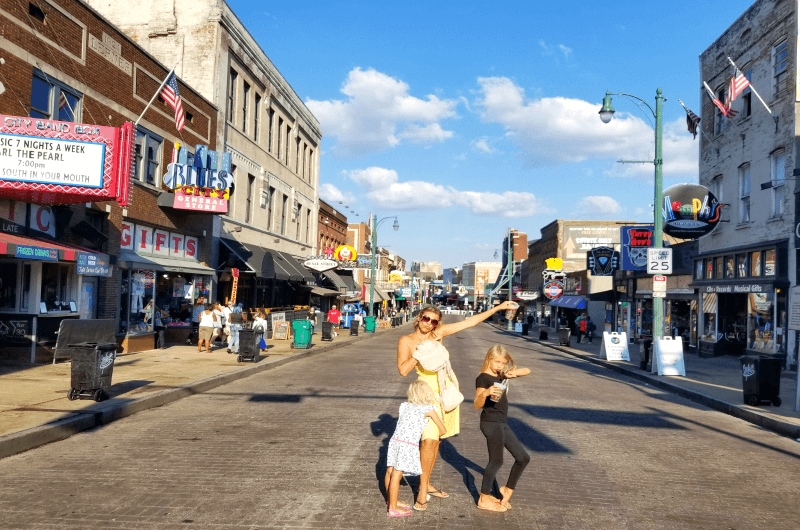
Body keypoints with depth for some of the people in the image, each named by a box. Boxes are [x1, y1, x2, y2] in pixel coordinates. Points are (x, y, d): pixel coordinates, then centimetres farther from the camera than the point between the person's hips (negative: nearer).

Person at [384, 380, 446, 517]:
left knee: (390, 472, 14)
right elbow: (443, 429, 10)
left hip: (394, 441, 6)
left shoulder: (404, 406, 17)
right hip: (408, 445, -6)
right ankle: (393, 508, 1)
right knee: (397, 474, -4)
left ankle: (392, 500, 31)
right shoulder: (429, 409, 4)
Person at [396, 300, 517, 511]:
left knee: (435, 440, 11)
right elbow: (403, 370, -13)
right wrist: (422, 350, -17)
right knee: (429, 440, -14)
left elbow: (470, 322, 7)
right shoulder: (406, 340, -4)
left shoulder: (439, 333, 5)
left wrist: (497, 308, 7)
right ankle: (422, 492, -3)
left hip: (447, 390, 5)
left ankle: (426, 484, 23)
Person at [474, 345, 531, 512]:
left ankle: (508, 489, 27)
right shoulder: (483, 378, -13)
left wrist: (514, 372, -7)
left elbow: (527, 371, 13)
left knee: (523, 458, 13)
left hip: (502, 424, 9)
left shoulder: (502, 375, 11)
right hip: (491, 423, -9)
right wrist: (486, 392, -41)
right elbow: (477, 405, -21)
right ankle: (484, 499, 11)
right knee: (496, 461, -2)